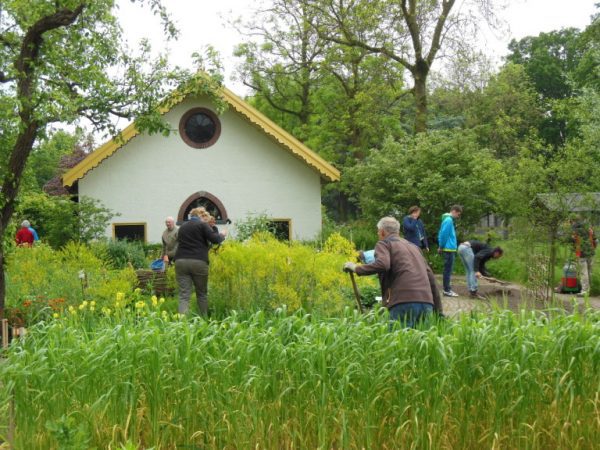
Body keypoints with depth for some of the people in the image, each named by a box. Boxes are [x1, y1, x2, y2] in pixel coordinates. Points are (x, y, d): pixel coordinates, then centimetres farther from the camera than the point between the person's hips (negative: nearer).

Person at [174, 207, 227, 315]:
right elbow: (214, 239, -6)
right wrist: (222, 235, 14)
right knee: (202, 293, 12)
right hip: (199, 262, -3)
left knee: (183, 295, -3)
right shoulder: (202, 225, 3)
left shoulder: (182, 227, 20)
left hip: (181, 261, 3)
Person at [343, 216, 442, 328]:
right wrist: (438, 310, 25)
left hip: (405, 301, -6)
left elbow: (382, 265, -13)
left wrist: (356, 268, 1)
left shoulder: (384, 243, 10)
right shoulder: (412, 246, 29)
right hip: (427, 303, 6)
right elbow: (431, 277, 24)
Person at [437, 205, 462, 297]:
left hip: (449, 249, 10)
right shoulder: (448, 220, -15)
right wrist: (441, 247, -9)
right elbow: (443, 234, -19)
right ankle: (447, 290, -1)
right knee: (448, 270, -5)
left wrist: (441, 246, 14)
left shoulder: (448, 219, 15)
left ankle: (447, 288, 20)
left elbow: (441, 234, 18)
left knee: (448, 270, 14)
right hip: (449, 249, -10)